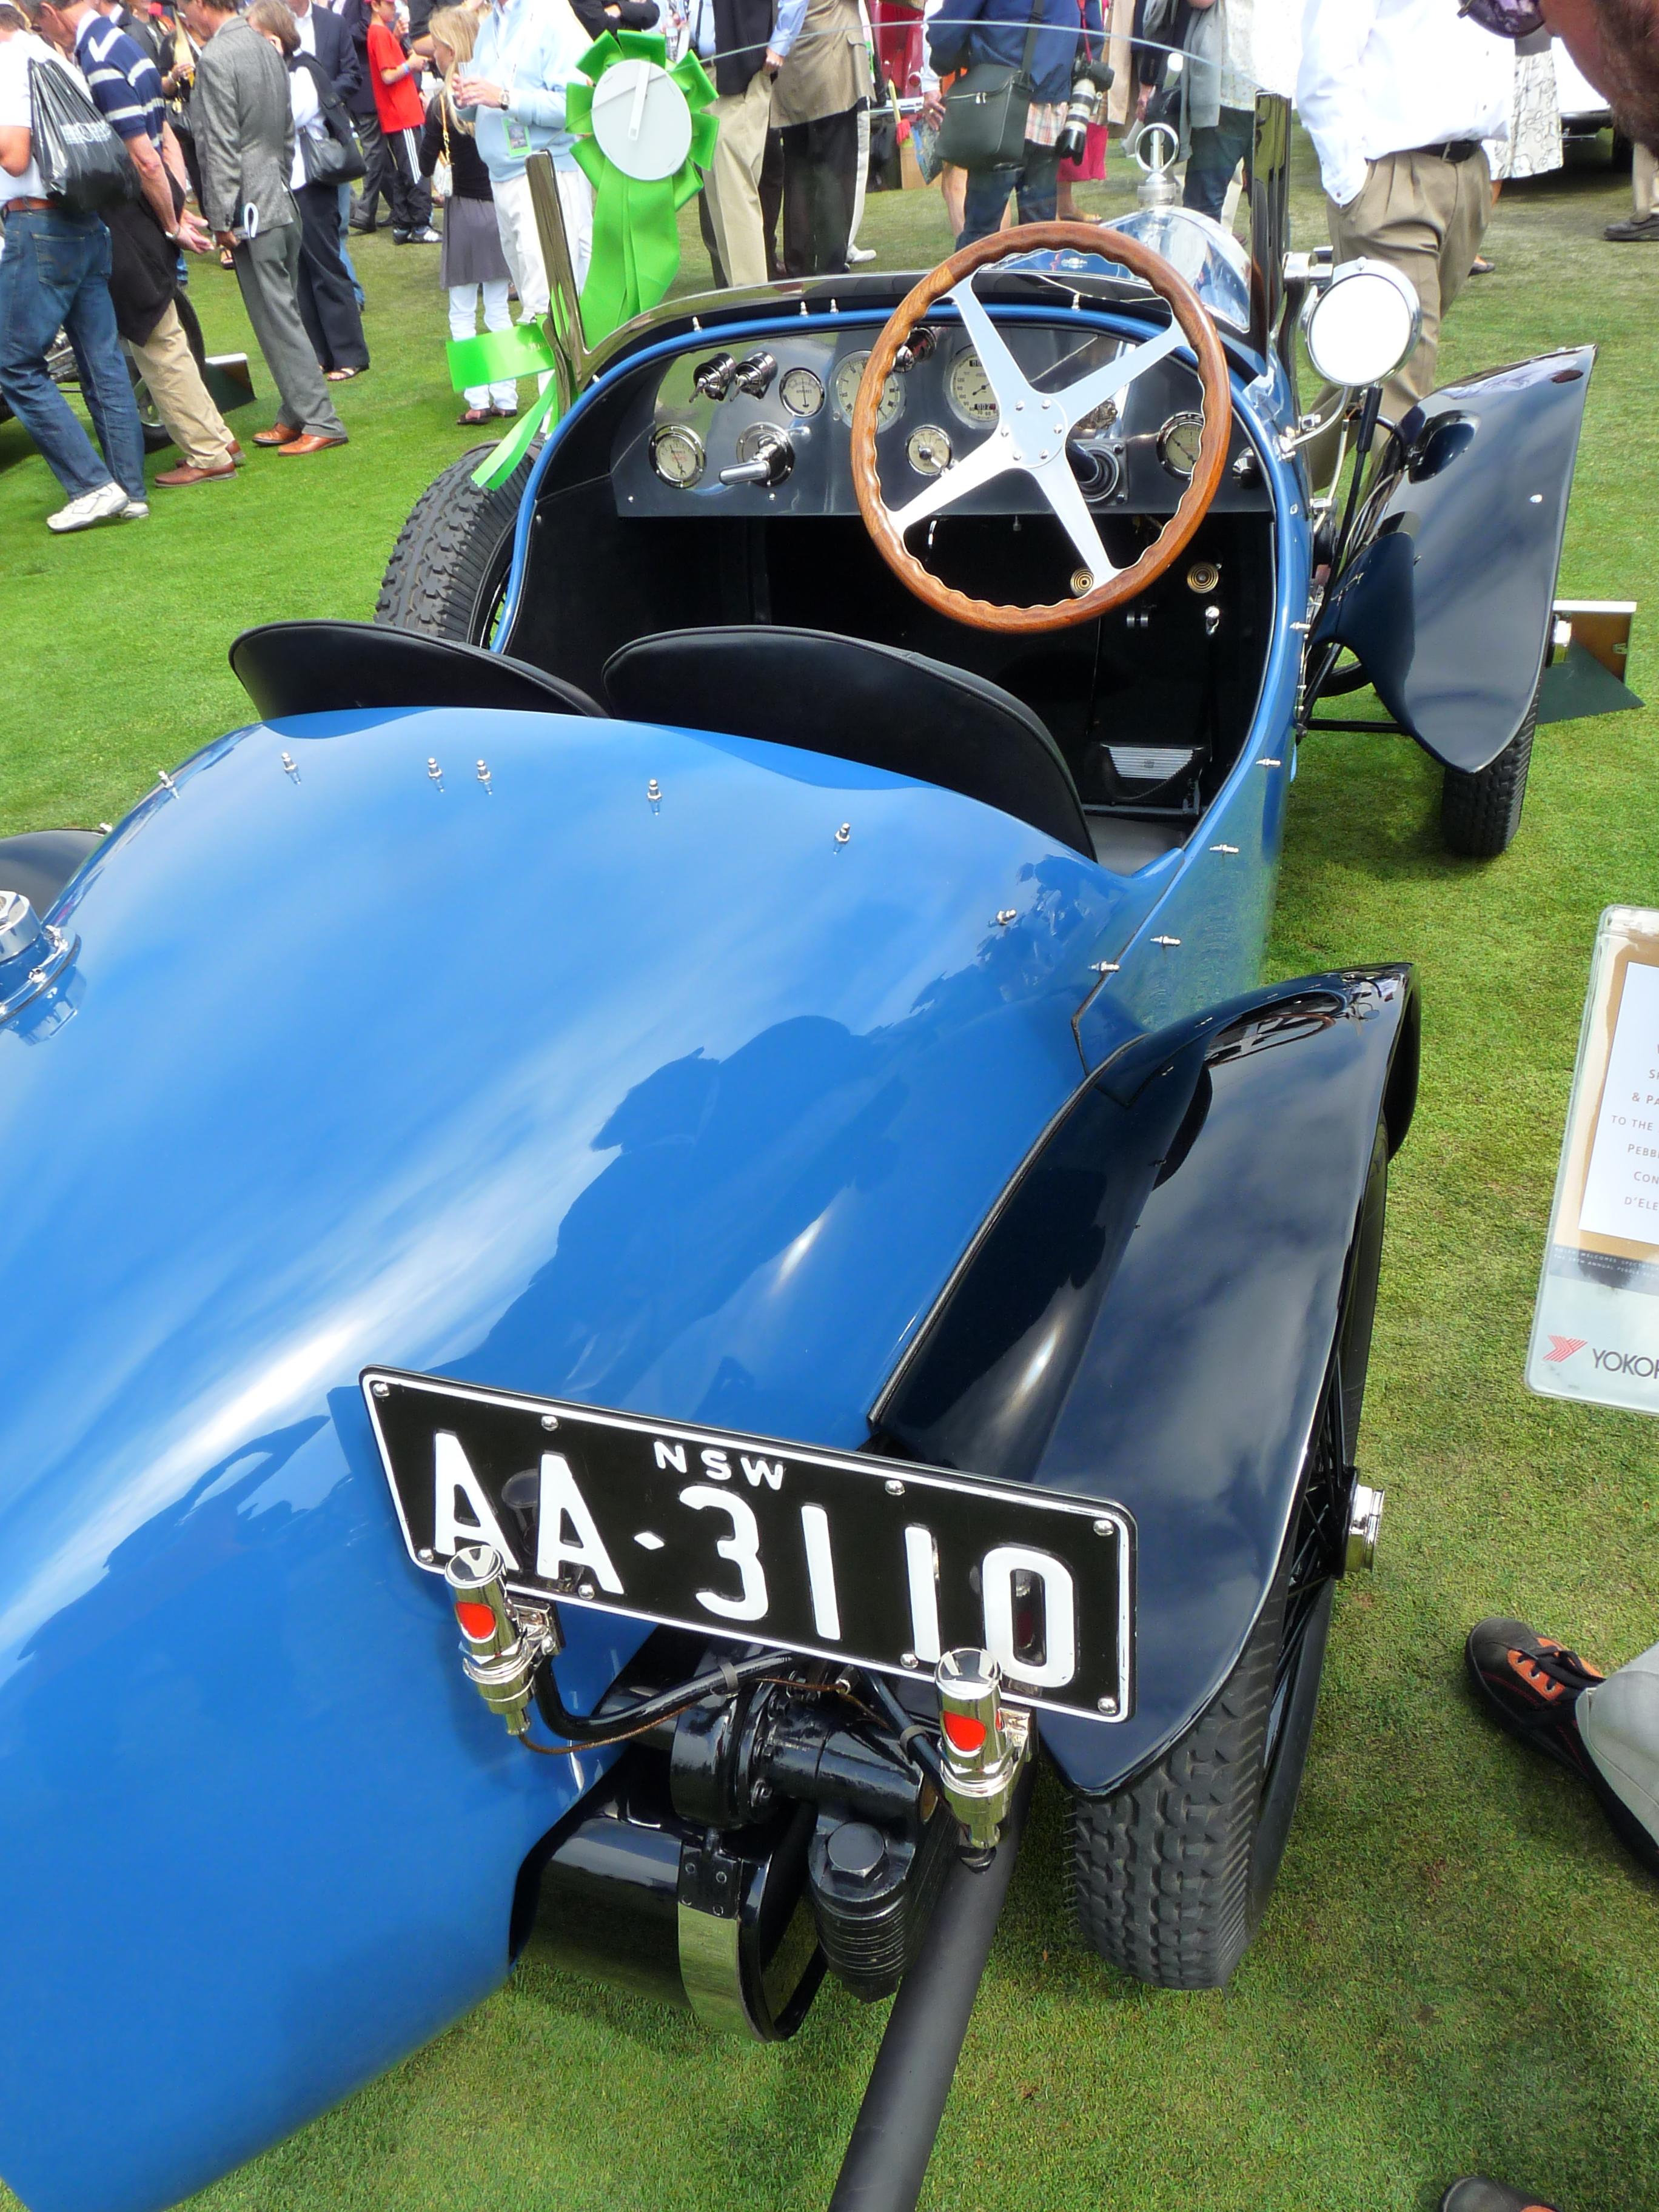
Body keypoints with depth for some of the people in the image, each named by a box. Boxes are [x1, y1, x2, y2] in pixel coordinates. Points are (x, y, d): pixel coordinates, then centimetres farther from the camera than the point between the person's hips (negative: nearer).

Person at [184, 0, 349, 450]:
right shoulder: (264, 47, 13)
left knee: (278, 320, -6)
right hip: (282, 205, 9)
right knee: (282, 316, 12)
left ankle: (320, 421, -6)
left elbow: (221, 145, -17)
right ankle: (294, 416, 17)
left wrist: (221, 218, -13)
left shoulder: (215, 58, -13)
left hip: (252, 210, -9)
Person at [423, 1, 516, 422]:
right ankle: (506, 397, 13)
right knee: (498, 309, 13)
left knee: (463, 314, 4)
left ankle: (477, 401, 0)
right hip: (503, 206, 4)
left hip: (467, 210, -4)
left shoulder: (442, 104, -12)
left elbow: (426, 167, -5)